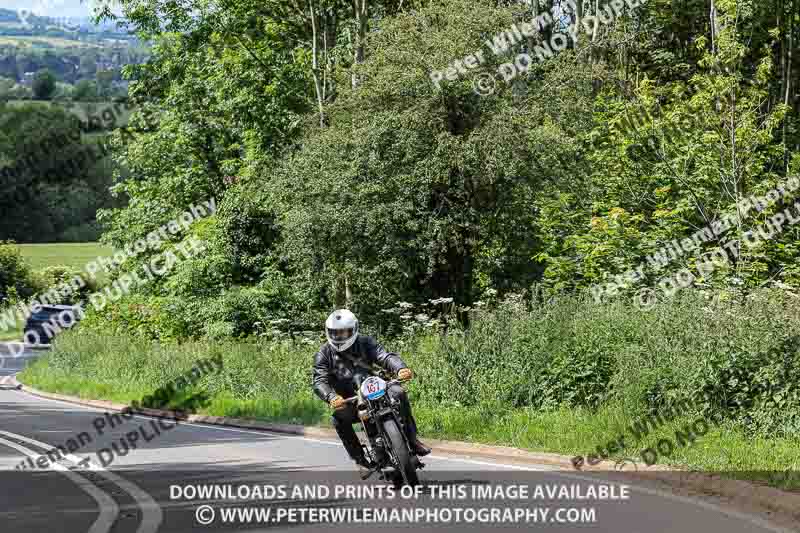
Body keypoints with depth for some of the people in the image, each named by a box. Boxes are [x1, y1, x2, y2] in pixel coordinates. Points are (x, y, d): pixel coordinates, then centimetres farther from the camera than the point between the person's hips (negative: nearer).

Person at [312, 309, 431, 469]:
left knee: (398, 393, -24)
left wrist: (401, 368, -36)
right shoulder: (324, 354, 1)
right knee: (339, 417, -32)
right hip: (348, 400, -1)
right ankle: (358, 456, -16)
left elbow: (385, 356, -13)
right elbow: (319, 381, -14)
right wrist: (331, 397, -37)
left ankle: (411, 439, -14)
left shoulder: (365, 342, 4)